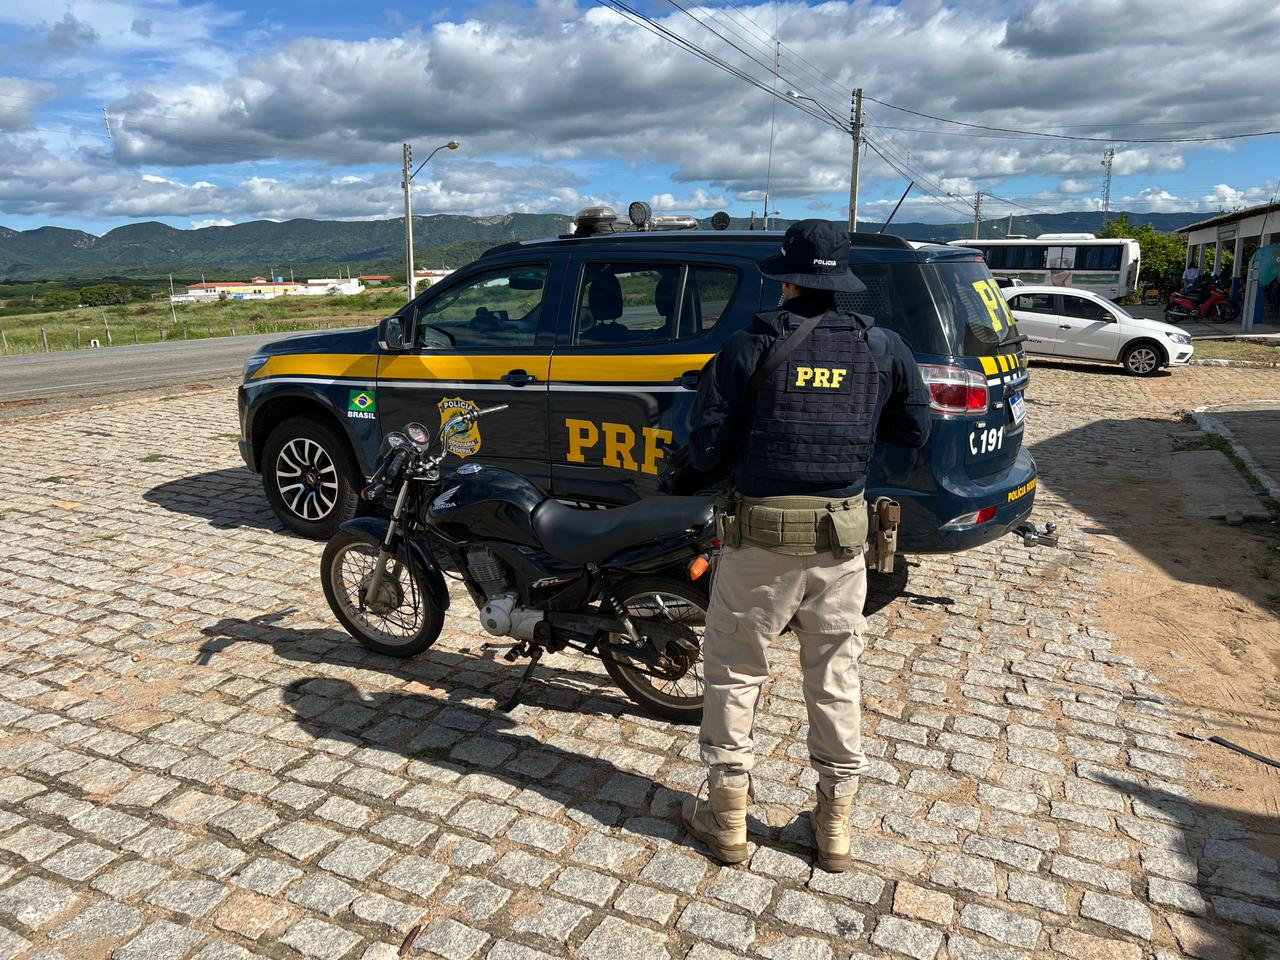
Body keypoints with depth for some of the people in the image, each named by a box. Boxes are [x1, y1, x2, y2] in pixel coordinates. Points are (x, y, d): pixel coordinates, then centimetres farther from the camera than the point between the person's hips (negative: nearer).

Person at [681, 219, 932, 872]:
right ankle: (836, 823, 28)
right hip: (842, 536, 3)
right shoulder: (882, 348, 1)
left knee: (734, 672, 12)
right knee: (835, 677, 16)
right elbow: (914, 431, 11)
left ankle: (726, 818, 22)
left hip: (762, 535, -3)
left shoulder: (748, 349, -8)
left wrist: (719, 459, 14)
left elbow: (706, 451, -8)